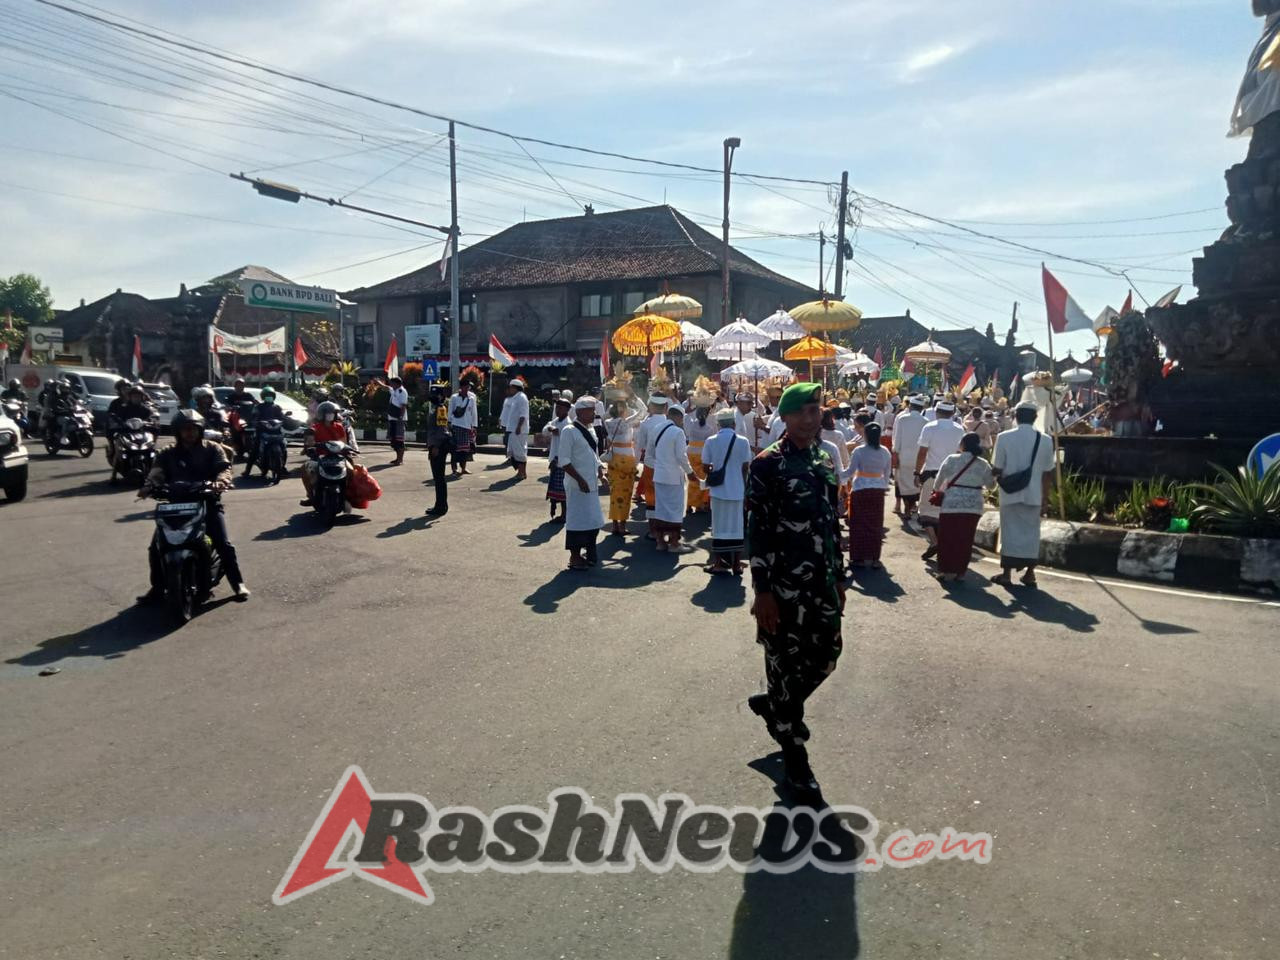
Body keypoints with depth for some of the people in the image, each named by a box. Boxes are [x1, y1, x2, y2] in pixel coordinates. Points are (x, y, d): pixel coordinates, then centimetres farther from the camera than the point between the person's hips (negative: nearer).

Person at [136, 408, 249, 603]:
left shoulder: (213, 449, 7)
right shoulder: (168, 453, 12)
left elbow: (224, 467, -9)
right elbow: (157, 471, -6)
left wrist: (221, 481, -33)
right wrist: (149, 485, -29)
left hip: (207, 502, -2)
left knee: (224, 544, -16)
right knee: (156, 547, -6)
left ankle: (238, 583, -4)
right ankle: (157, 588, 9)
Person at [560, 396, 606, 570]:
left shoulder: (590, 431, 12)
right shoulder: (570, 431, -12)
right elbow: (565, 461, -16)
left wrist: (599, 466, 6)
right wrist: (580, 480, -19)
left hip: (592, 484, 8)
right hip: (577, 485, -8)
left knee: (593, 520, 13)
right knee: (578, 520, -2)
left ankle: (589, 553, 26)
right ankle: (575, 557, 8)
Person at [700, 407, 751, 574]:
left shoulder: (711, 441, -4)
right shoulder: (743, 441, -4)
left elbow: (705, 466, 0)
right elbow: (745, 467, -1)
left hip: (718, 490, 0)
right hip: (737, 490, 0)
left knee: (719, 526, 8)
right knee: (736, 527, 9)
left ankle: (719, 563, 11)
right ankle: (736, 564, 13)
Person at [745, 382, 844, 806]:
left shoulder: (826, 461, 11)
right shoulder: (767, 465, -11)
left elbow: (833, 523, 16)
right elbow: (757, 530, -14)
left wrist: (838, 577, 16)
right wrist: (762, 591, -17)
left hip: (822, 581, 7)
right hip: (784, 584, -7)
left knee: (825, 656, 13)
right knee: (785, 665, 4)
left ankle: (774, 706, 39)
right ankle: (796, 762, 18)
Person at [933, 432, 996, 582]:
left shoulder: (952, 459, -6)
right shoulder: (983, 464, 2)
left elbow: (938, 481, 0)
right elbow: (991, 485, 12)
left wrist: (938, 491, 21)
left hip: (951, 505, -2)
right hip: (973, 506, 2)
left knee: (947, 539, 7)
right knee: (965, 540, 9)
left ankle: (947, 570, 8)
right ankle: (960, 571, 12)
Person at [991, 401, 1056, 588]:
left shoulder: (1004, 437, -9)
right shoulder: (1046, 440, -1)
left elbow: (996, 469, -8)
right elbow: (1047, 472, 4)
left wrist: (997, 474, 16)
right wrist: (1045, 496, 13)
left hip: (1011, 494, -2)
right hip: (1034, 494, 2)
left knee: (1010, 531, 6)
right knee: (1031, 532, 12)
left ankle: (1007, 573, 8)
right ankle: (1030, 573, 17)